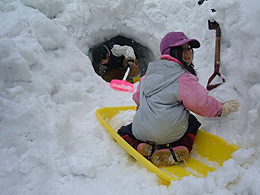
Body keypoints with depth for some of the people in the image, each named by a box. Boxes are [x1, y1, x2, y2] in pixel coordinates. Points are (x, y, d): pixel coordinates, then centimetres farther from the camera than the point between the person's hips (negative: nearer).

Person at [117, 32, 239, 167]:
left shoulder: (149, 73, 10)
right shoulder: (184, 78, -11)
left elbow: (137, 98, 21)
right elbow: (202, 103, -11)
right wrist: (222, 108, 9)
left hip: (142, 132, 3)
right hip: (171, 134, -2)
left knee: (124, 131, 32)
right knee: (193, 121, 29)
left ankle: (139, 146, 1)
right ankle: (182, 146, 2)